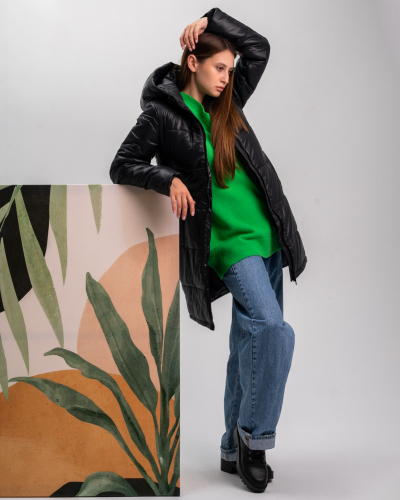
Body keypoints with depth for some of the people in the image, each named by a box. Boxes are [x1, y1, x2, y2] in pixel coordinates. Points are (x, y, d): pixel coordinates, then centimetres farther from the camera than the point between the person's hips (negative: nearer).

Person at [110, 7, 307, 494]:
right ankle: (253, 437, -1)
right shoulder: (161, 114, -3)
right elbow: (122, 167, -2)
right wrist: (169, 179, -17)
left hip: (268, 238, 7)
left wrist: (212, 20, 6)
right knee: (274, 332, -21)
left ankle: (236, 449, 21)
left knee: (251, 343, 9)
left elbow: (259, 47, 18)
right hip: (229, 244, -7)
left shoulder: (227, 102, 13)